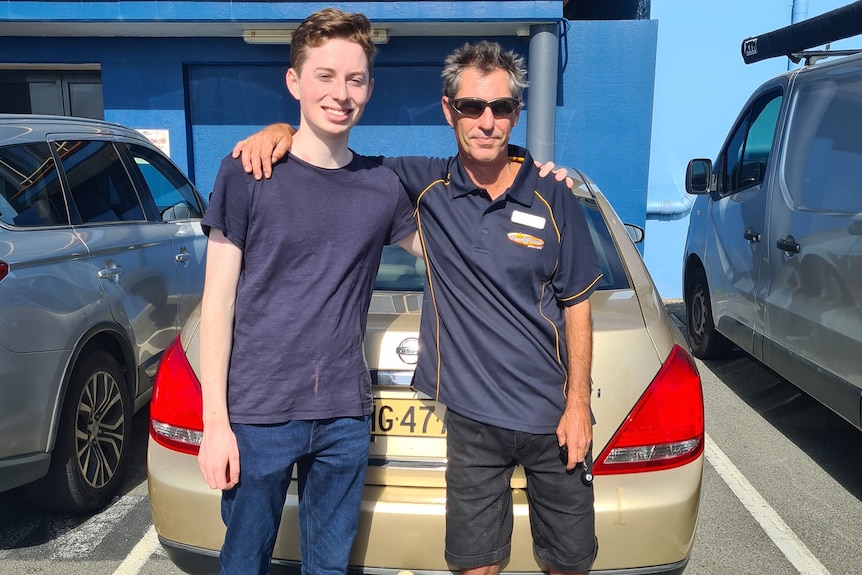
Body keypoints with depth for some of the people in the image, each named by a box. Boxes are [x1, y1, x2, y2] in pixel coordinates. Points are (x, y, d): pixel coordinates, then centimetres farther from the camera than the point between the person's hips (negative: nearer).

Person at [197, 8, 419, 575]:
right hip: (258, 415, -2)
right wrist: (215, 420, -7)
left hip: (346, 418, 3)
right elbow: (218, 301, -5)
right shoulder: (247, 174, -6)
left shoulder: (383, 185, 3)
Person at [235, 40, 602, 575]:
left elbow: (577, 305, 0)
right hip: (472, 416, 0)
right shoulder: (426, 185, -5)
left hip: (551, 416, 1)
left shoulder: (554, 198, -5)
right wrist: (283, 130, -17)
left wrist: (578, 404, -2)